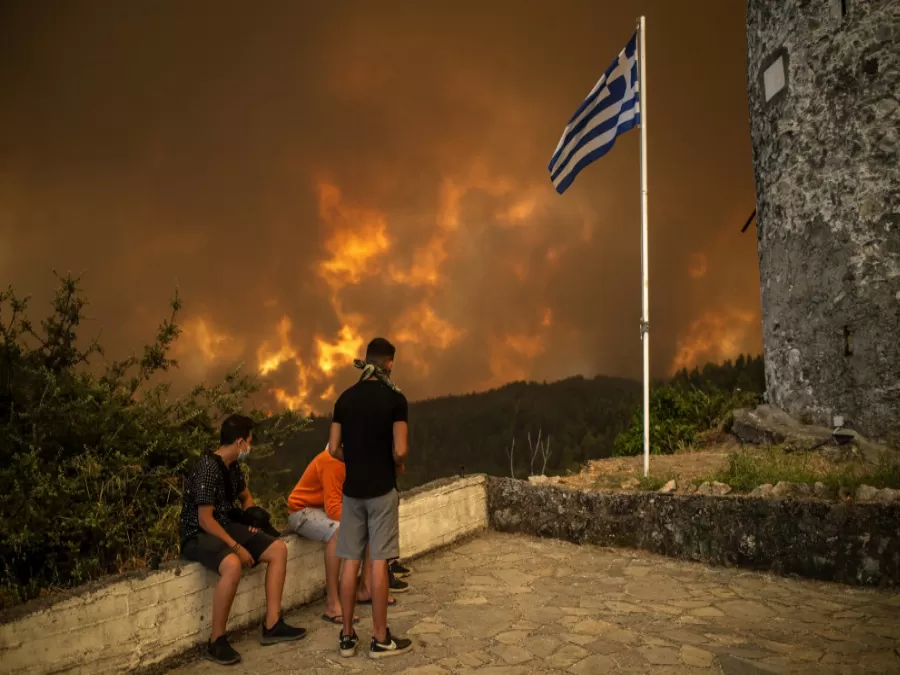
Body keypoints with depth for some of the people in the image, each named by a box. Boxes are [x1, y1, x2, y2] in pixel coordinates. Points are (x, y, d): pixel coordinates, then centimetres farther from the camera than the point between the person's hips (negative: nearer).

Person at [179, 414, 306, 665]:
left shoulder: (233, 466, 6)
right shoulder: (208, 468, -22)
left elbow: (245, 497, 25)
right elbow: (205, 520, -24)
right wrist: (237, 547, -23)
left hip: (225, 526, 9)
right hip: (198, 535, -9)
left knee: (278, 549, -2)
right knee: (233, 565, -38)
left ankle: (272, 625, 2)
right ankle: (216, 642, -21)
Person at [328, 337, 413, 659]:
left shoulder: (345, 398, 4)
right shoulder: (395, 398, -11)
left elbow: (334, 449, 5)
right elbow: (400, 451, -16)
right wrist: (396, 467, 5)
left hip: (352, 489, 5)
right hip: (381, 489, -4)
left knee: (350, 562, 10)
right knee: (378, 563, 1)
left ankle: (347, 636, 18)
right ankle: (380, 639, 11)